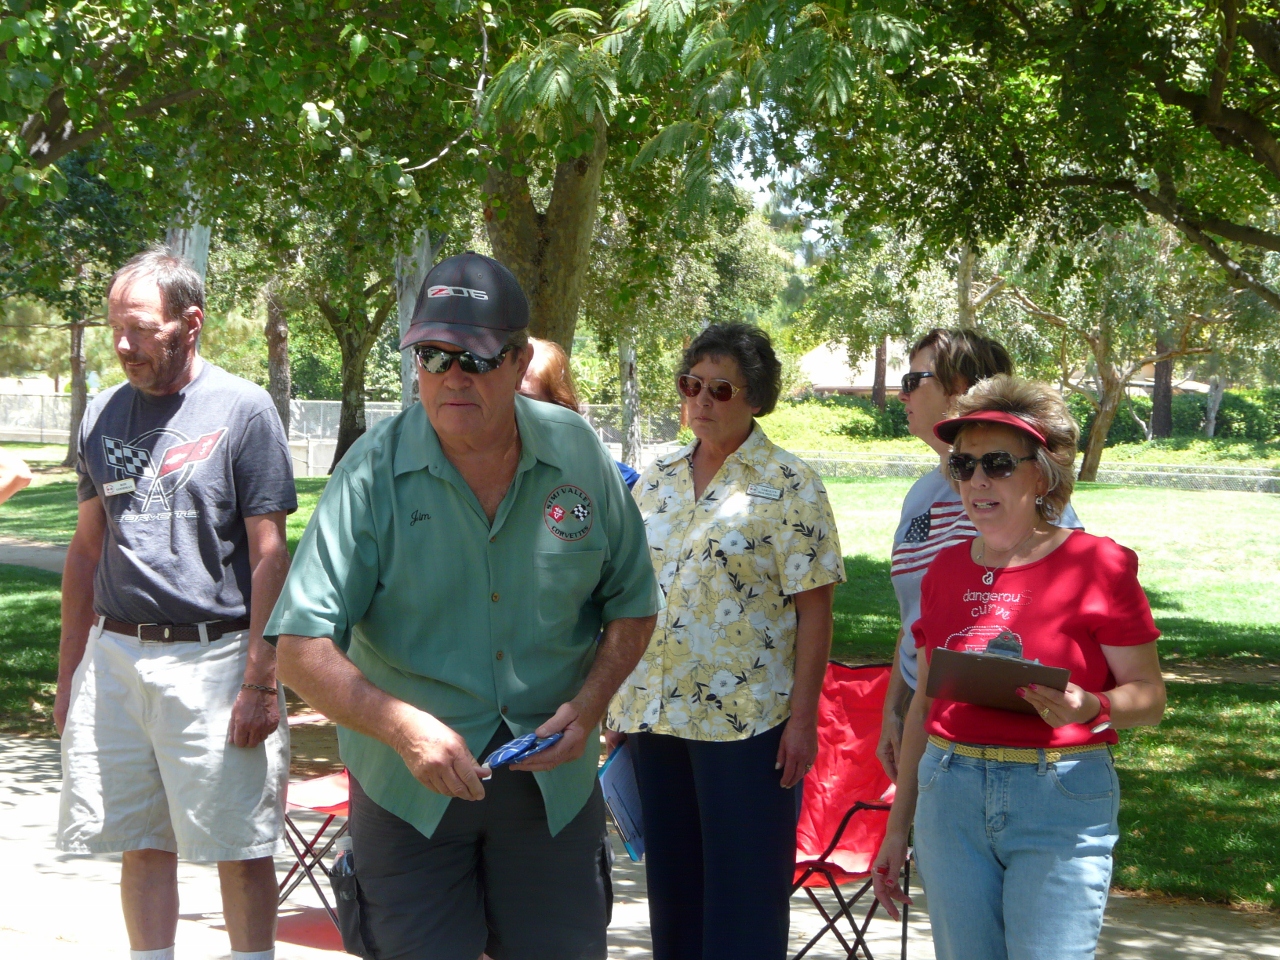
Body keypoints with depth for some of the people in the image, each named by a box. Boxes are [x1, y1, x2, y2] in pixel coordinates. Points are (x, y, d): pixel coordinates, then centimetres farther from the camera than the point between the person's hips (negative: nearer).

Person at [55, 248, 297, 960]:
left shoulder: (243, 409, -4)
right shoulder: (105, 415, 11)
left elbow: (269, 555, -7)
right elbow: (87, 549, 17)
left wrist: (259, 683, -12)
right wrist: (69, 676, 13)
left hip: (212, 655, -5)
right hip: (114, 656, 5)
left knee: (241, 847, -1)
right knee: (141, 845, 9)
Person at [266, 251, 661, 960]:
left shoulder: (579, 457, -3)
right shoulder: (375, 471, -12)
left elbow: (631, 607, 10)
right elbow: (301, 649, -15)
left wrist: (589, 704, -7)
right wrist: (404, 728, -29)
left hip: (552, 778, 2)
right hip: (409, 788, -2)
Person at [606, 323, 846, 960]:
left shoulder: (788, 485, -5)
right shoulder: (657, 480, 12)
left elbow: (813, 611, -9)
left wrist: (802, 718, -14)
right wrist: (616, 704, 12)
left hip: (747, 718, -6)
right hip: (655, 715, 6)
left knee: (744, 891, 1)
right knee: (671, 884, 13)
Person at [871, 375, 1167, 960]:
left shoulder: (1099, 566, -5)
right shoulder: (946, 570, 10)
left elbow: (1149, 696, -5)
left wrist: (1091, 709, -26)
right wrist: (898, 826, 17)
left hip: (1061, 800, -5)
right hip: (951, 797, 5)